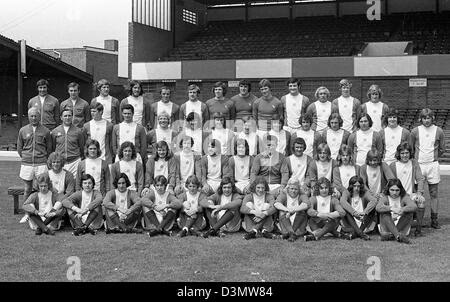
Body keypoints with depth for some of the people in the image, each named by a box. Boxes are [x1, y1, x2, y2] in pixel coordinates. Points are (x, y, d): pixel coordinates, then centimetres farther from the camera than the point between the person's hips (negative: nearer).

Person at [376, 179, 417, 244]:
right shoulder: (385, 198, 0)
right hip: (387, 228, -1)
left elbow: (414, 207, -18)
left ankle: (390, 235, -30)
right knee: (384, 213, -25)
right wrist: (391, 209, -40)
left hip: (401, 227, 1)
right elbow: (378, 207, -23)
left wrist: (402, 210, -38)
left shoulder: (404, 197, 1)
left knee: (409, 213, -20)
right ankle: (398, 235, -47)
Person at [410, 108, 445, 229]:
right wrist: (416, 159, 9)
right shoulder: (415, 131, 1)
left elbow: (442, 149, 11)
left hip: (433, 165, 0)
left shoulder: (438, 131, 2)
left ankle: (434, 220, 10)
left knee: (434, 194, 4)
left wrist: (433, 158, 11)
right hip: (418, 165, 0)